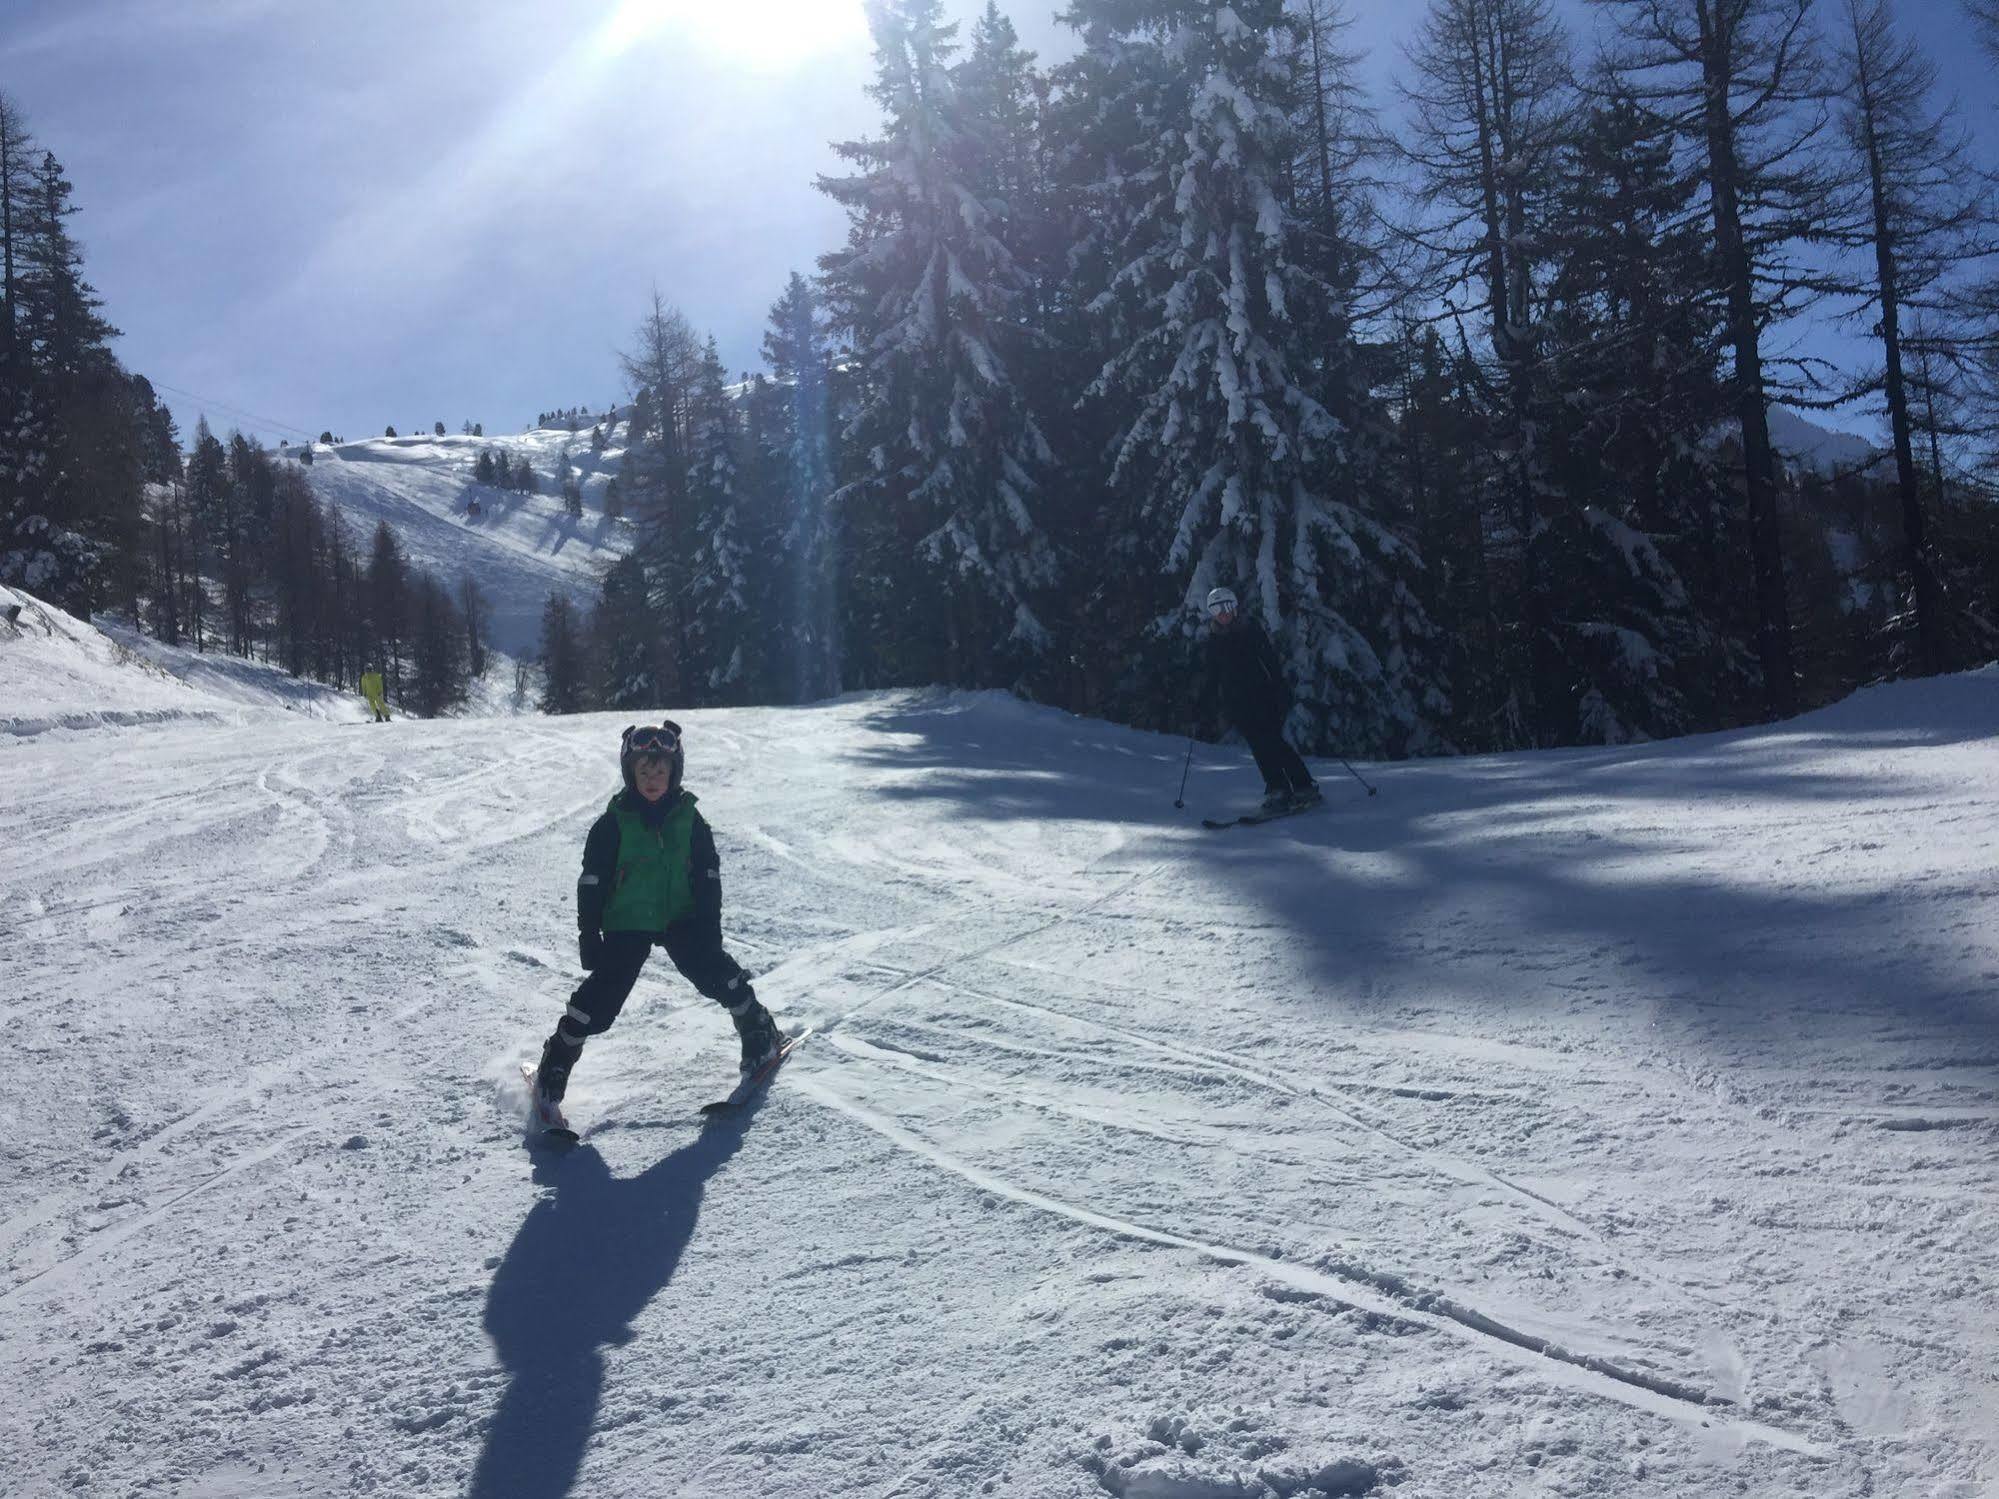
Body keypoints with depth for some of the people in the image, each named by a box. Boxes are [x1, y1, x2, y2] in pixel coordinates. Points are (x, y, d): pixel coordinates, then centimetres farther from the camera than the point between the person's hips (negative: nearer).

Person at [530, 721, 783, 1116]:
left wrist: (710, 928, -4)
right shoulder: (613, 823, -6)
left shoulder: (688, 818, 0)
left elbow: (707, 876, 3)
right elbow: (592, 882, -3)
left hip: (681, 919, 2)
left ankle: (758, 1029, 13)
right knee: (601, 997, -8)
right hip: (626, 924, -1)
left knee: (717, 973, -11)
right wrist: (589, 936, -7)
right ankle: (556, 1061, 9)